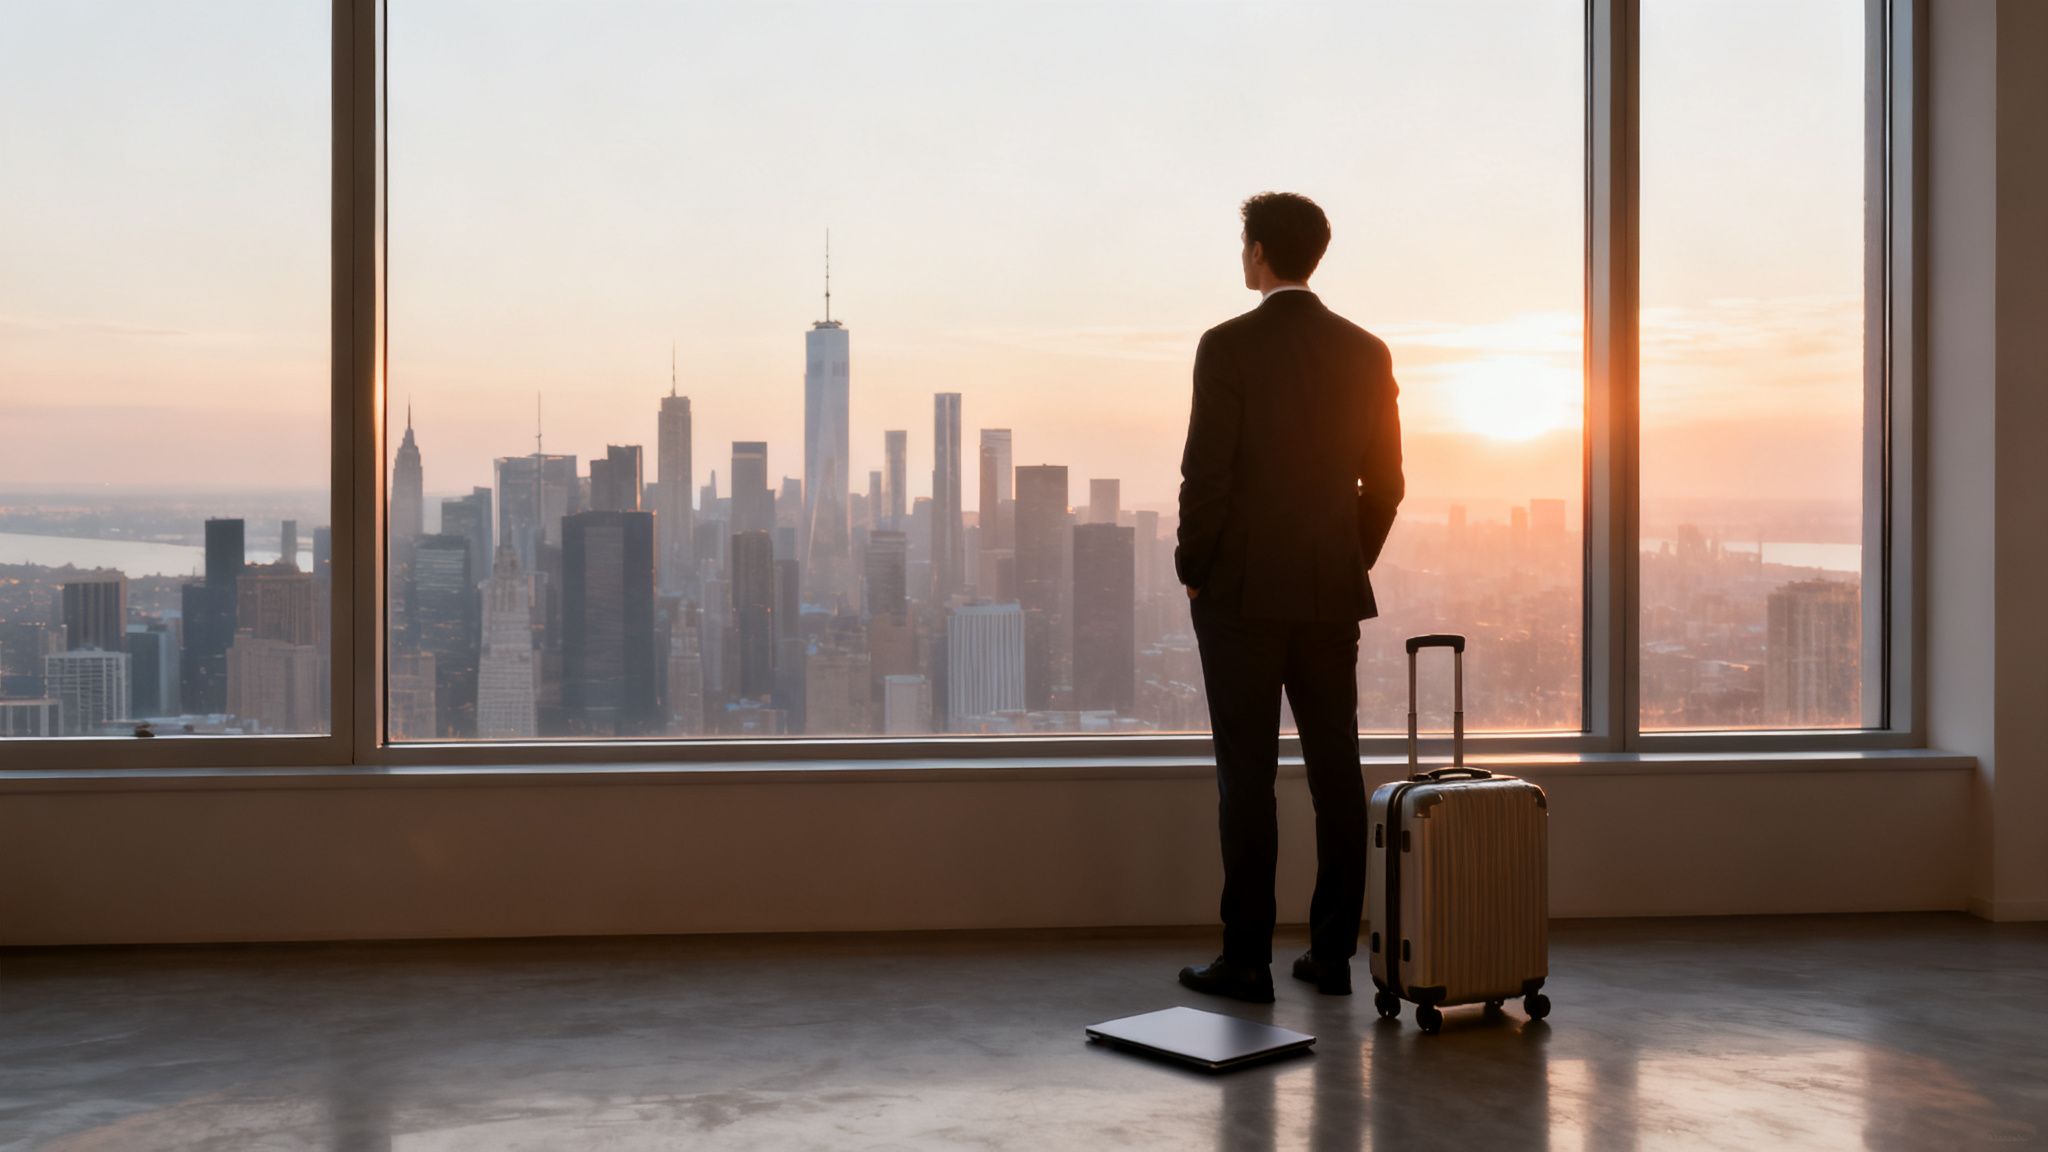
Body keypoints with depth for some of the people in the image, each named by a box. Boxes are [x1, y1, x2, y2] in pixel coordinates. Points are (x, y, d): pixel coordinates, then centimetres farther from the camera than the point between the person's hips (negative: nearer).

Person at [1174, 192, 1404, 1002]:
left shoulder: (1229, 345, -9)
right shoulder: (1366, 351, 6)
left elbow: (1207, 474, -12)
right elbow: (1385, 482, 8)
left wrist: (1192, 569, 0)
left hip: (1242, 592, -5)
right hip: (1332, 594, 5)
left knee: (1247, 775, -1)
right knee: (1334, 769, 8)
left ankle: (1247, 959, 4)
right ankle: (1332, 952, 14)